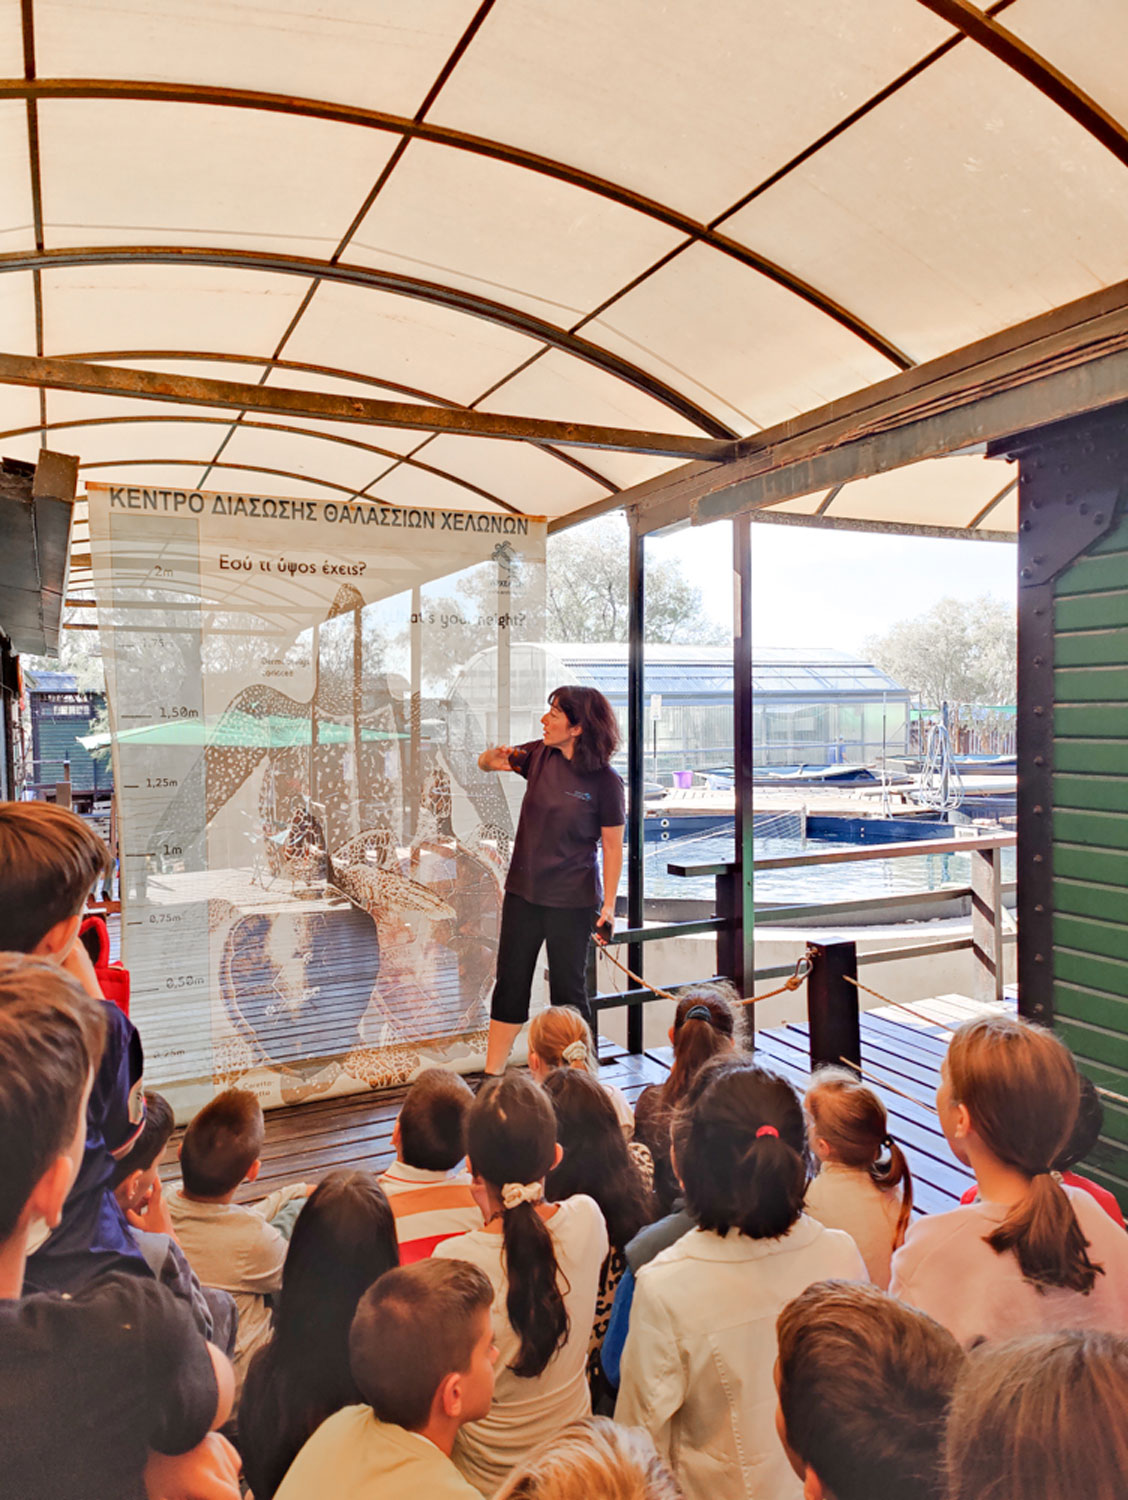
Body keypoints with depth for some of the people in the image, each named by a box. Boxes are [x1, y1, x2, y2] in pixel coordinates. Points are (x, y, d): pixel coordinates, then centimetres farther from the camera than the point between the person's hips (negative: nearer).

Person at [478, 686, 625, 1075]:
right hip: (523, 892, 5)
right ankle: (491, 1076, 23)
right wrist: (494, 759, -14)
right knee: (510, 982, 11)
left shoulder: (604, 781, -14)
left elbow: (612, 846, -9)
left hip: (572, 901, -5)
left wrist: (608, 903, -10)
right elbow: (485, 761, 10)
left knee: (568, 990, 7)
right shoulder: (540, 755, -2)